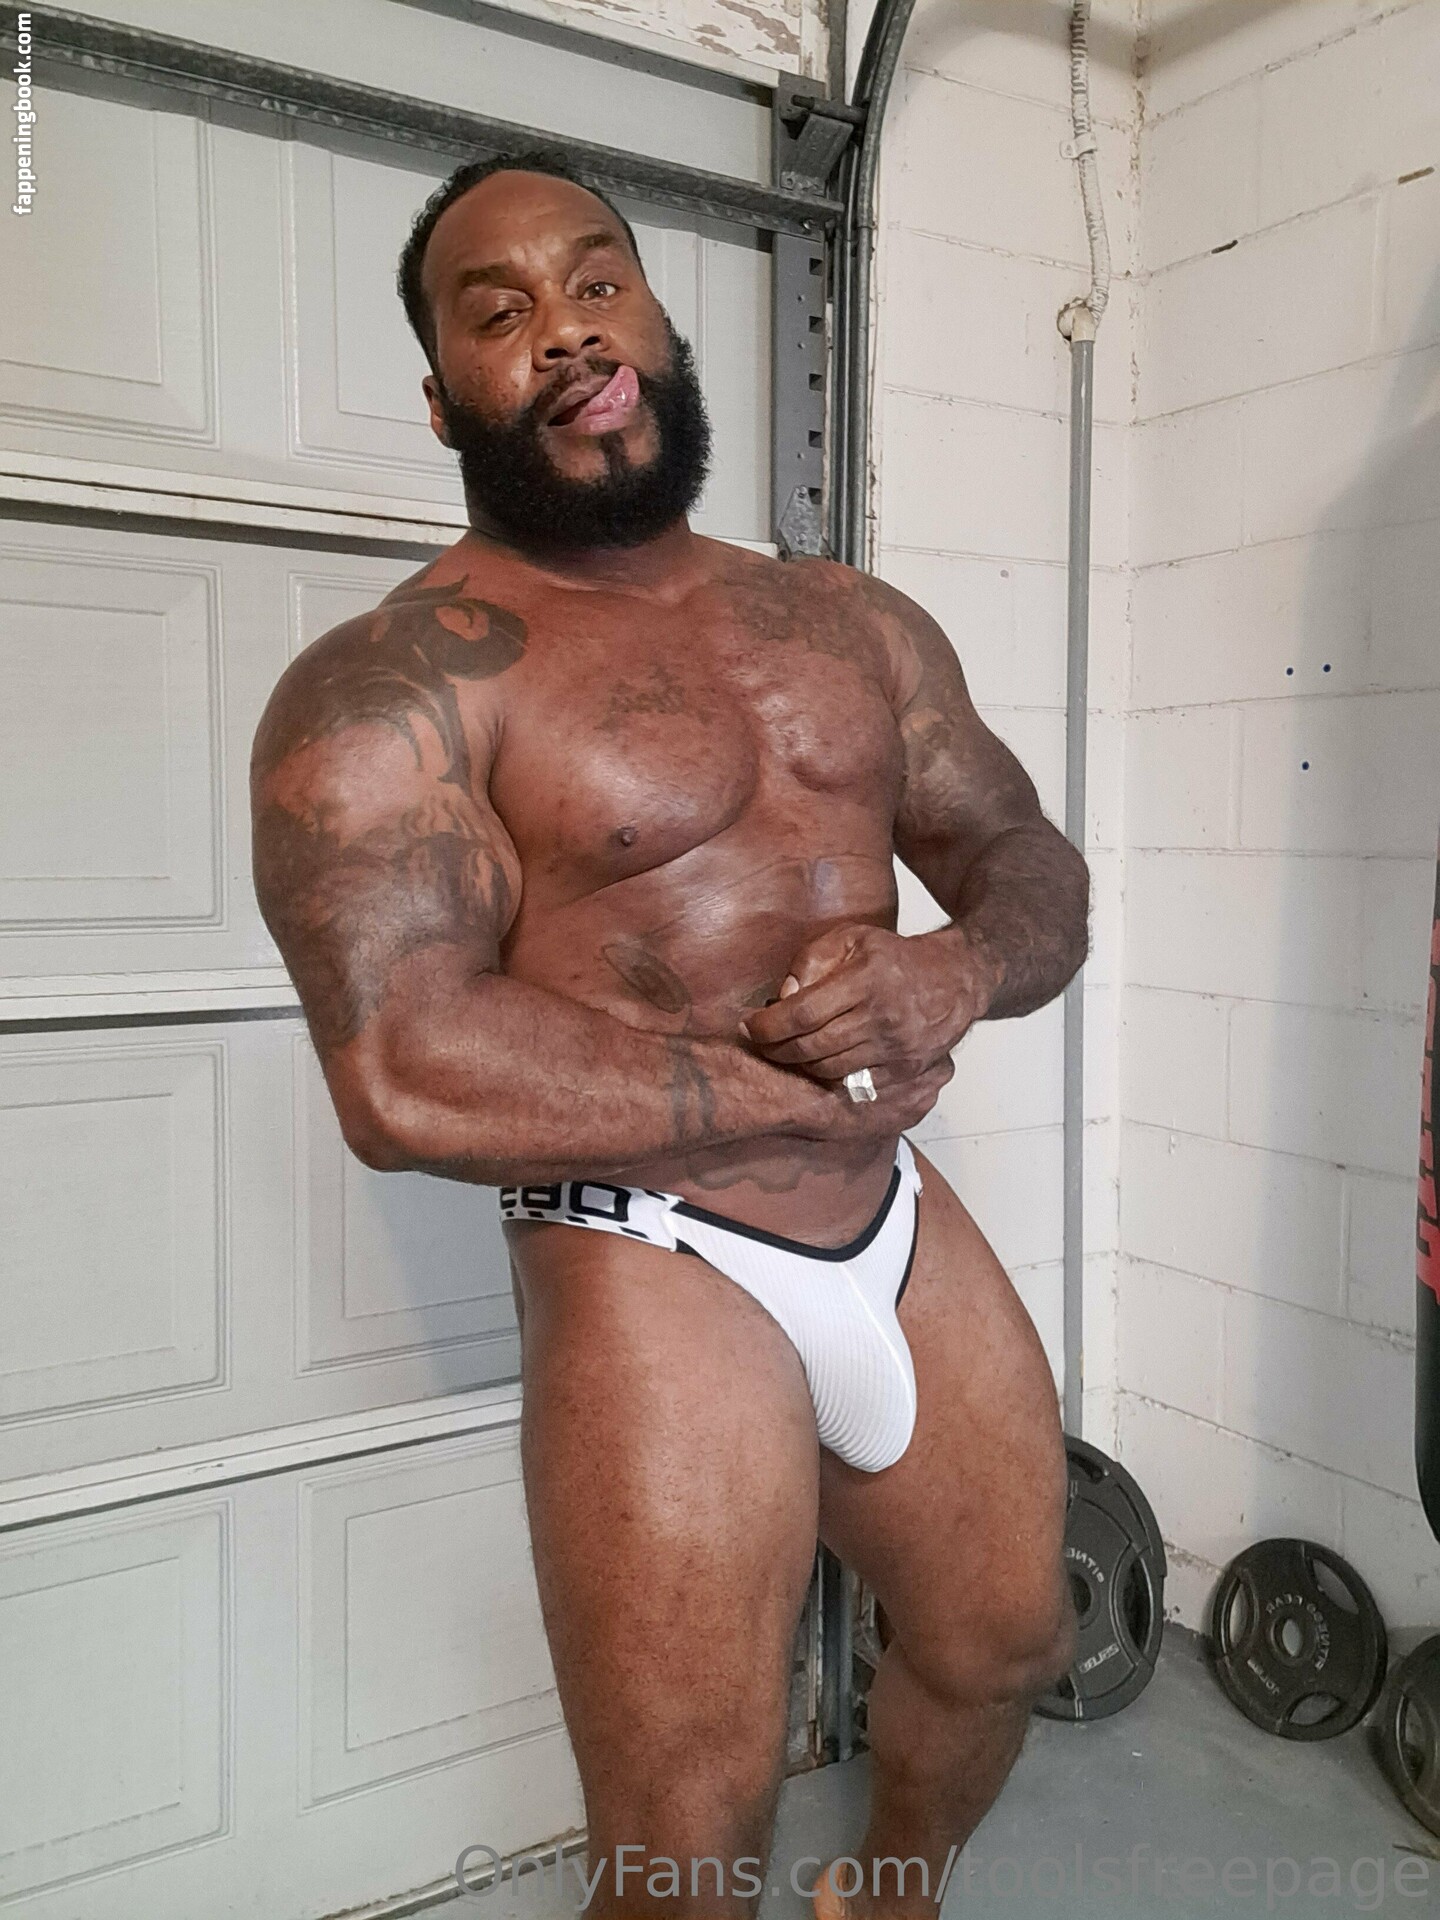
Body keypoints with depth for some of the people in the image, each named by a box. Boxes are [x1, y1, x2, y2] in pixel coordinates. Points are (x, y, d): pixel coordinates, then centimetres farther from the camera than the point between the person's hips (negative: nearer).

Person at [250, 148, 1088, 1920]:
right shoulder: (391, 684, -12)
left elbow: (1036, 869, 11)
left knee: (1006, 1646, 23)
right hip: (653, 1277, -6)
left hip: (906, 1231, 7)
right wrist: (817, 1098, -16)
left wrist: (953, 974, -14)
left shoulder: (854, 622, 9)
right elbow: (404, 1076, -24)